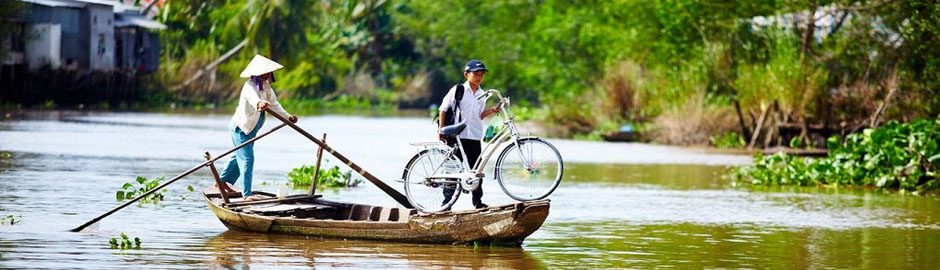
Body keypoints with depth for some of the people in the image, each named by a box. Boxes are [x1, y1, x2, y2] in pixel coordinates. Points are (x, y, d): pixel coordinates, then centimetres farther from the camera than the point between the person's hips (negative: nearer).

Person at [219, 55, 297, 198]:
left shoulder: (266, 86, 2)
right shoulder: (250, 86, -25)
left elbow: (274, 103, 7)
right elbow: (252, 97, -49)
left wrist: (287, 116, -7)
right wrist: (259, 103, -72)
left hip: (251, 128, 10)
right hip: (241, 127, -10)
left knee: (239, 156, 23)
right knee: (247, 158, -13)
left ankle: (222, 181, 39)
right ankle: (246, 193, -14)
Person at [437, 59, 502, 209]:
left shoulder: (481, 94, 13)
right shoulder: (458, 90, -2)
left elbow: (480, 115, 14)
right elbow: (443, 109, 0)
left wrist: (493, 110, -3)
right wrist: (441, 129, -6)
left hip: (474, 136, 4)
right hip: (456, 136, -4)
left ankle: (477, 200, 10)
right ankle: (447, 200, 4)